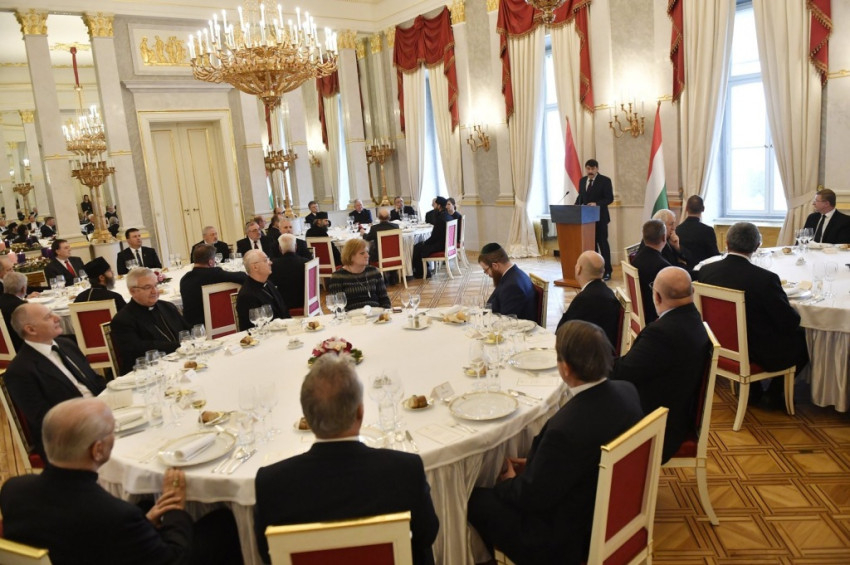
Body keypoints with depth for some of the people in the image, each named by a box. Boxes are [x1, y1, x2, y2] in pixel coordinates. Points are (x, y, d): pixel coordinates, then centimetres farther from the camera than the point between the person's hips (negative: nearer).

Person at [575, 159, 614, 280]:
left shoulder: (605, 180, -6)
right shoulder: (582, 180, 11)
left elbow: (609, 198, -10)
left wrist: (596, 204, -25)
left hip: (600, 217, -5)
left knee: (602, 243, -1)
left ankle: (607, 271, 6)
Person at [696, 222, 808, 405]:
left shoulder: (705, 271, -12)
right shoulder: (765, 278, -27)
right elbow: (790, 322, -18)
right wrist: (794, 312, 6)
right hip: (760, 353, -5)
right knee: (804, 336, 20)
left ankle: (752, 390, 31)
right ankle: (777, 391, 28)